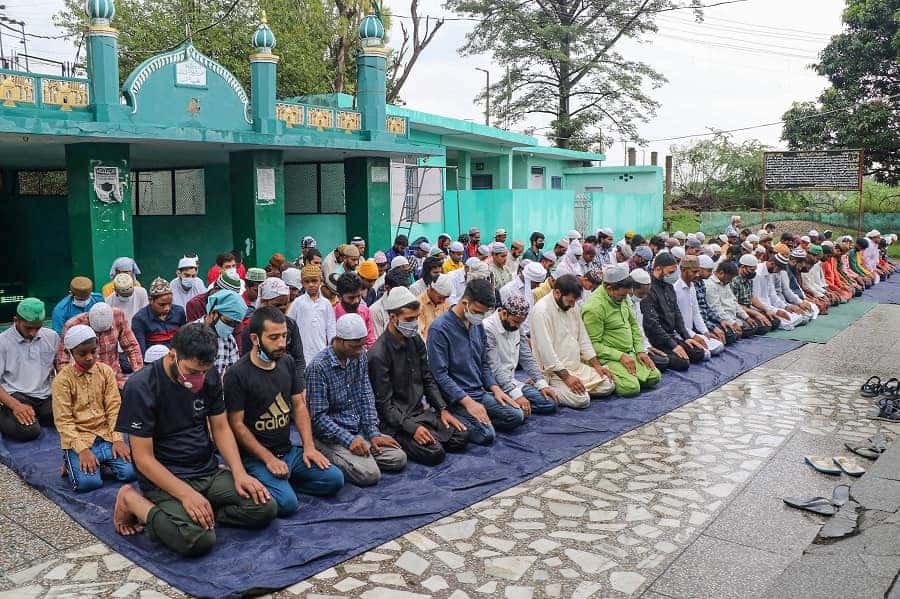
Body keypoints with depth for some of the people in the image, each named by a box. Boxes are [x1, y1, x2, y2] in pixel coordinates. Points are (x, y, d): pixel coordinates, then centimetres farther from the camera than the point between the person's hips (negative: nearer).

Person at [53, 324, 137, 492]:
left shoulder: (106, 371, 4)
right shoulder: (63, 379, -6)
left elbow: (114, 408, 3)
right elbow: (63, 420, -8)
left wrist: (117, 439, -9)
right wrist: (82, 449, -19)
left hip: (106, 435, 3)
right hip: (78, 438, -3)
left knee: (131, 472, -19)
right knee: (88, 482, -26)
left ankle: (101, 462, 11)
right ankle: (73, 462, 8)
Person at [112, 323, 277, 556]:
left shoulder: (210, 377, 0)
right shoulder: (141, 388, -17)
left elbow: (221, 428, 7)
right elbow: (144, 458, -16)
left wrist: (239, 473, -9)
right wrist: (186, 494, -26)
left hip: (209, 471, 5)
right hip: (164, 479, -5)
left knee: (265, 509, -13)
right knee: (198, 539, -30)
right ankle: (133, 501, -4)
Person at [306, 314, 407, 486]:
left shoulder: (360, 357, 2)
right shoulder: (318, 367, -19)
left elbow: (366, 398, 5)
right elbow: (318, 417, -18)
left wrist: (373, 433, -5)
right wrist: (348, 440, -24)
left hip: (360, 429, 7)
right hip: (332, 435, -7)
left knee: (399, 459, -6)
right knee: (370, 474, -22)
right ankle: (329, 457, 0)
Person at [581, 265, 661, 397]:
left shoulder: (622, 297, 5)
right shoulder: (594, 308, -21)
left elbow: (633, 324, 16)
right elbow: (594, 344, -19)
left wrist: (640, 350, 5)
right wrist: (620, 356, -20)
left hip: (629, 353, 8)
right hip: (607, 358, -8)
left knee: (654, 377, -6)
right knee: (631, 387, -26)